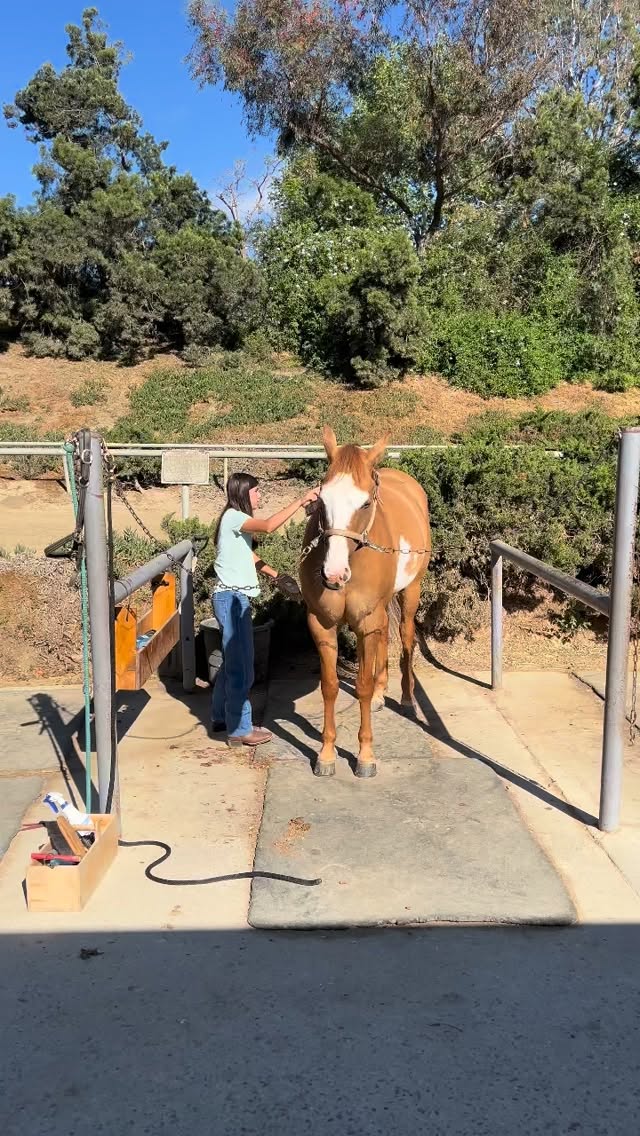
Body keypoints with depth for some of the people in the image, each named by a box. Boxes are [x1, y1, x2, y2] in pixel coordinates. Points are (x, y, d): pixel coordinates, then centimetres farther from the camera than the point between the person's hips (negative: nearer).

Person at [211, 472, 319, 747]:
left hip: (234, 598, 11)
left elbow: (248, 554, 29)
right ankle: (239, 730, 4)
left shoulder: (238, 521, 16)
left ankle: (221, 717, 31)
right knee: (241, 665, -4)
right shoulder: (233, 517, -14)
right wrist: (300, 502, -29)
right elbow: (269, 526, -32)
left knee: (232, 661, 19)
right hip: (232, 598, -11)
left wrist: (275, 575, 30)